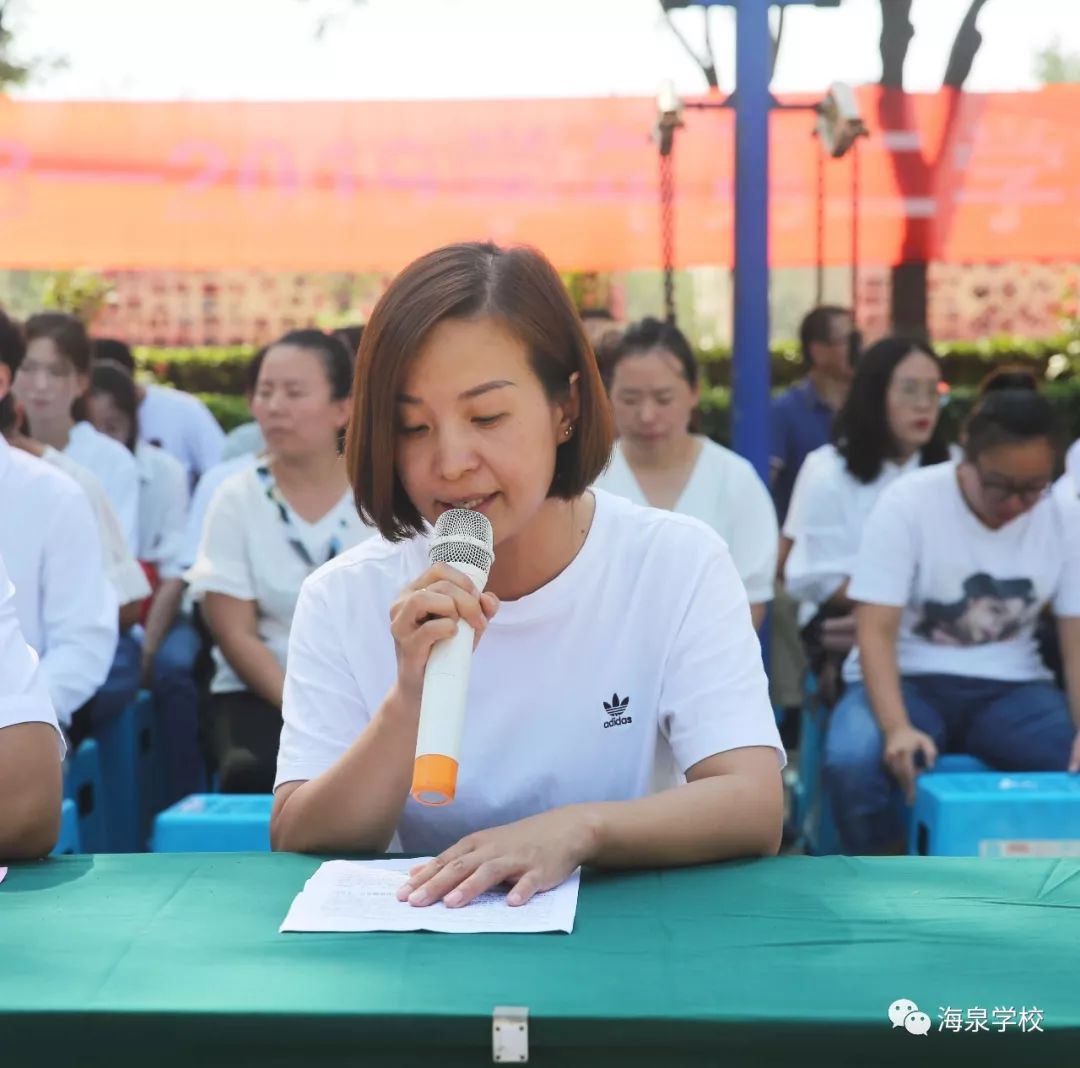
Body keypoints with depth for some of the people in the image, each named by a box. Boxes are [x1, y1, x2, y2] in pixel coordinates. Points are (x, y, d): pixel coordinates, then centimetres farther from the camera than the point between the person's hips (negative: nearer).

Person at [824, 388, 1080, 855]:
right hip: (908, 680, -2)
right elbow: (876, 632, -17)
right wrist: (897, 727, -34)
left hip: (1009, 688, 3)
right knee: (851, 761, -33)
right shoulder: (907, 503, -13)